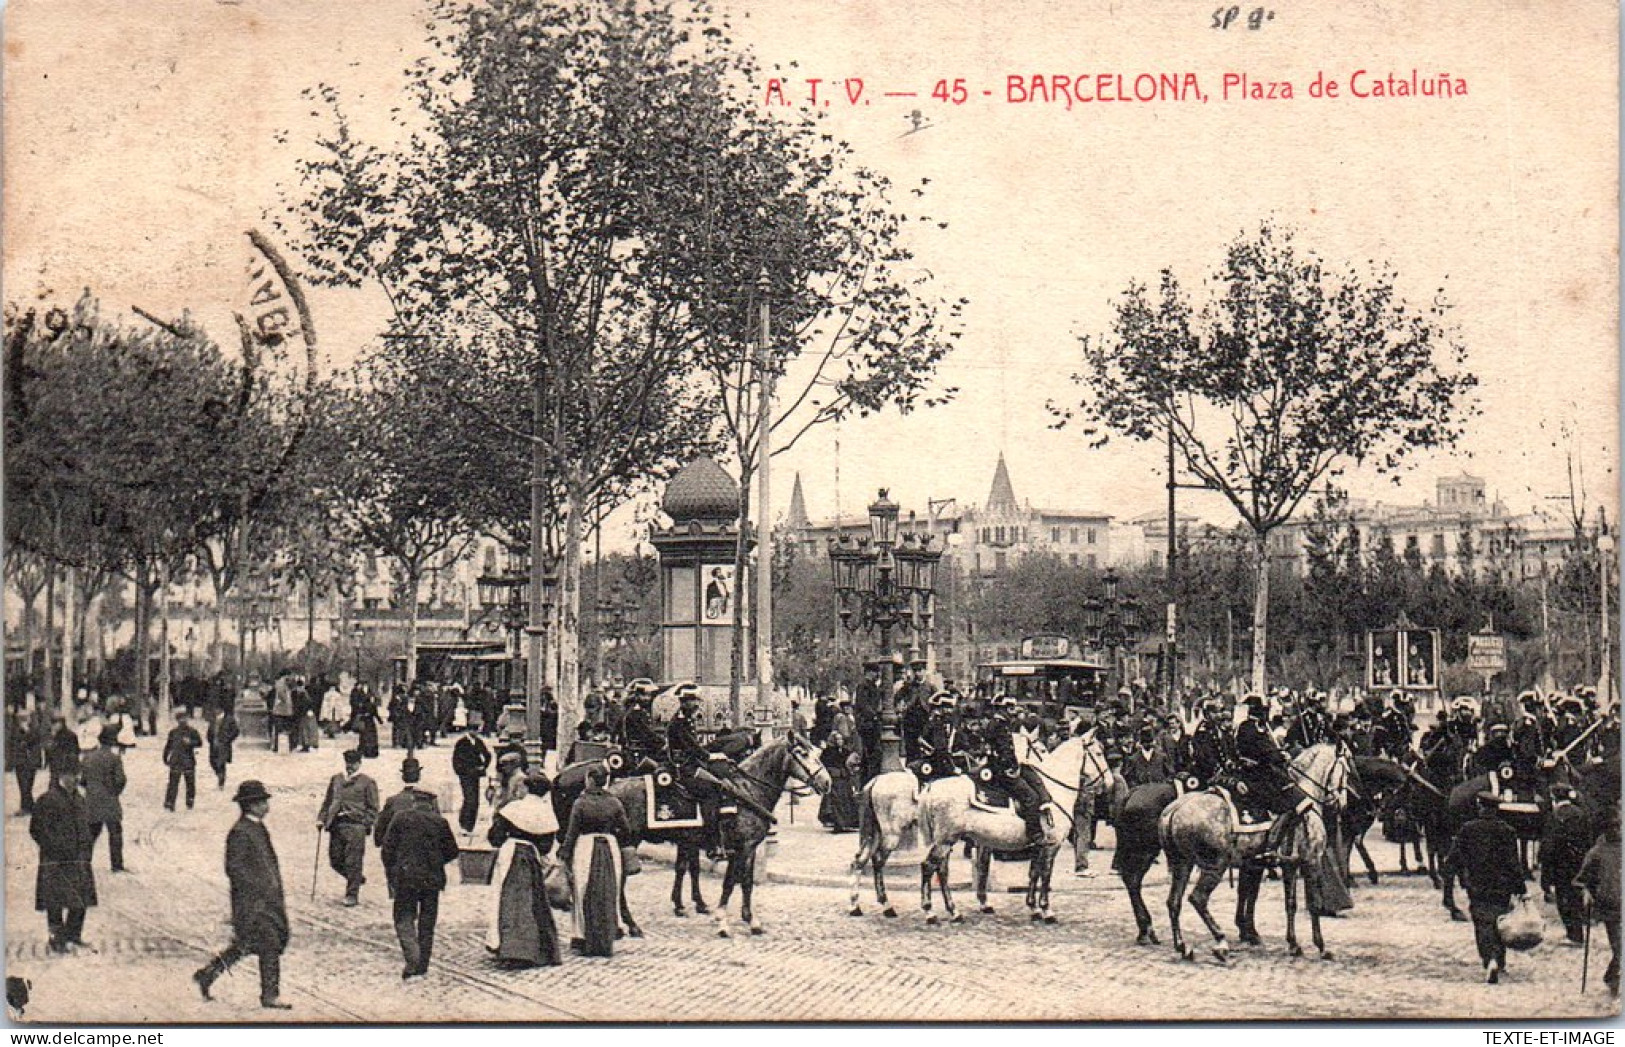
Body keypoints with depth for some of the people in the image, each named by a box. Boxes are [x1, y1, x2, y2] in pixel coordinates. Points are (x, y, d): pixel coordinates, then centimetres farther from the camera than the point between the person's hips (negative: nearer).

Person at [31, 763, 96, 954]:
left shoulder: (78, 800, 14)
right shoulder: (47, 800, -11)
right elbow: (37, 829, -12)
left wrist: (86, 846, 11)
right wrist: (56, 849, -14)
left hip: (78, 860, 7)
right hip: (55, 861, -7)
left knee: (81, 900, 8)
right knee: (55, 902, -2)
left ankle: (73, 937, 20)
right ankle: (57, 940, 5)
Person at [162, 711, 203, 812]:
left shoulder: (192, 731, 3)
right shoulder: (173, 732, 7)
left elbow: (199, 743, -4)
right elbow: (168, 746, 16)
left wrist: (190, 742, -21)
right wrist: (165, 758, 16)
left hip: (189, 762, 0)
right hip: (175, 762, 0)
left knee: (190, 784, 5)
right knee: (173, 784, -6)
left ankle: (190, 804, 17)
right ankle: (169, 804, -6)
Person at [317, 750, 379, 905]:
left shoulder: (367, 782, 2)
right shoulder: (336, 780, 16)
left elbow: (373, 808, 2)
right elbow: (328, 802, 21)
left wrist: (365, 823, -10)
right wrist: (321, 818, 8)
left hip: (355, 827, -5)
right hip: (336, 826, 5)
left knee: (353, 863, -5)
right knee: (335, 860, 7)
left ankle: (352, 895, 6)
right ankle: (357, 877, 32)